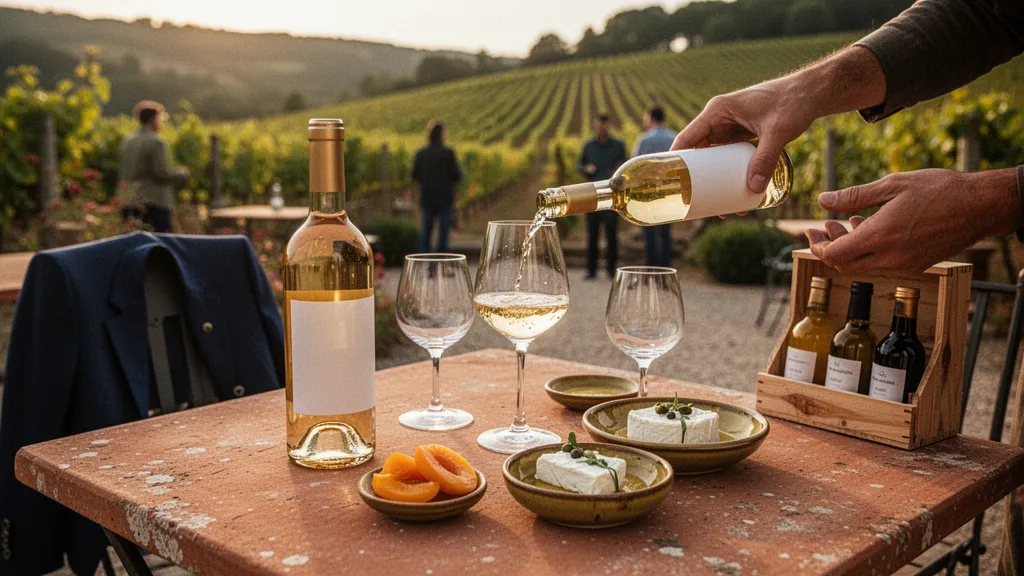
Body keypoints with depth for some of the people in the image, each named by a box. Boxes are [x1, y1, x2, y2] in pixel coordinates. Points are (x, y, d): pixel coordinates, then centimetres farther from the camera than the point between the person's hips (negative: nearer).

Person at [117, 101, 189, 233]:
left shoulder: (128, 142, 14)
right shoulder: (157, 142, -10)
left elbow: (123, 176, 16)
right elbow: (162, 173, -13)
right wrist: (182, 174, 3)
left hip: (130, 204, 8)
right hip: (155, 203, -8)